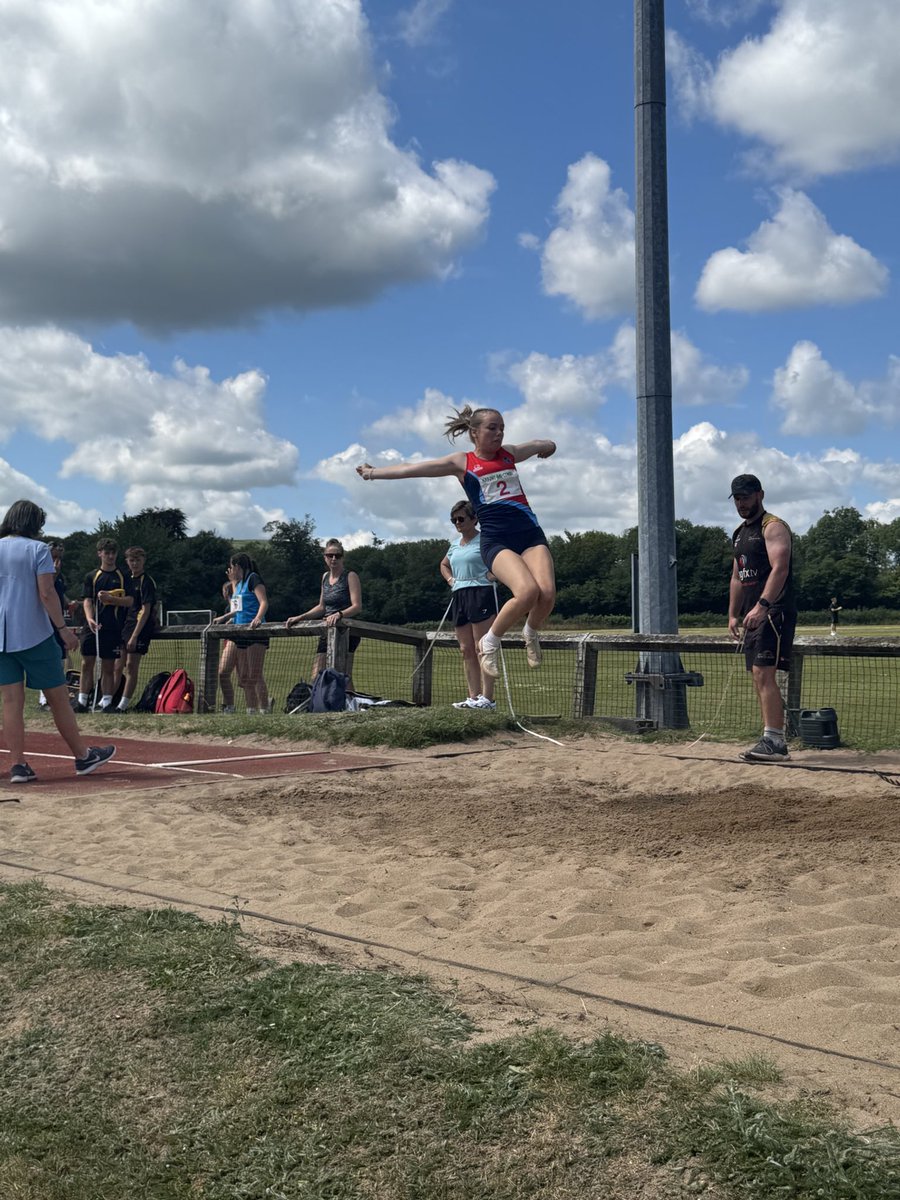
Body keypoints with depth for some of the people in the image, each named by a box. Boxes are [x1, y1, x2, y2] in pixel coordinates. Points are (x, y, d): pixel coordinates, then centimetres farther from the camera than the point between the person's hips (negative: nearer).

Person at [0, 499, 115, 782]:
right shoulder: (37, 549, -5)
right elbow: (46, 593, -13)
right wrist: (62, 627, -10)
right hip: (34, 635, -4)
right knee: (58, 697, 4)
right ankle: (83, 756, 14)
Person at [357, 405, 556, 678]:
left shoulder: (509, 453, 18)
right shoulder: (462, 462, 6)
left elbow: (547, 445, 41)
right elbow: (413, 469, 7)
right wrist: (374, 472, 9)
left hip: (530, 533, 4)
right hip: (496, 540, -4)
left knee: (547, 591, -20)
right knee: (528, 591, -29)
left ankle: (531, 633, 14)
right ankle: (489, 642, -6)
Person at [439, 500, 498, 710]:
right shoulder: (454, 545, 18)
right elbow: (444, 564, 36)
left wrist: (493, 574, -14)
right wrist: (450, 579, 18)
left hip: (481, 593, -8)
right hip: (459, 596, 8)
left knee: (481, 648, -11)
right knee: (466, 650, 6)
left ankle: (487, 697, -11)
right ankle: (473, 697, 9)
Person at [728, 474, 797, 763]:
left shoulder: (773, 527, -8)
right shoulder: (739, 533, 20)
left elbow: (780, 568, -21)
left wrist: (762, 605, -32)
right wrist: (733, 615, 18)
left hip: (773, 611, -9)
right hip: (753, 615, 9)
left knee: (764, 674, -18)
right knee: (759, 677, 8)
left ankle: (774, 742, -20)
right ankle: (772, 741, 12)